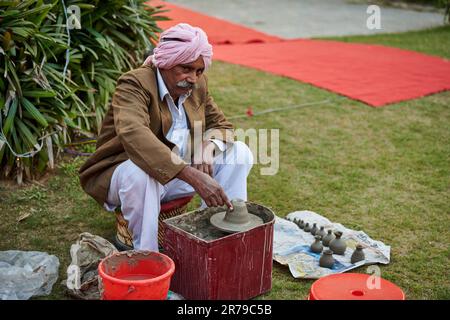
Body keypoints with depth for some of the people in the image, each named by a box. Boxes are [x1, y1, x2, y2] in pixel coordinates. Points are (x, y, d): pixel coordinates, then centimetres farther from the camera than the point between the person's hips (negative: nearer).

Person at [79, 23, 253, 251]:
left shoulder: (198, 84, 0)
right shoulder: (134, 84, -22)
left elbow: (221, 125, 10)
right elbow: (133, 134, -41)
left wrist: (208, 145, -17)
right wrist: (193, 176, -49)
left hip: (179, 172, 7)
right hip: (124, 171, -6)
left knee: (239, 152, -5)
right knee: (140, 172, -40)